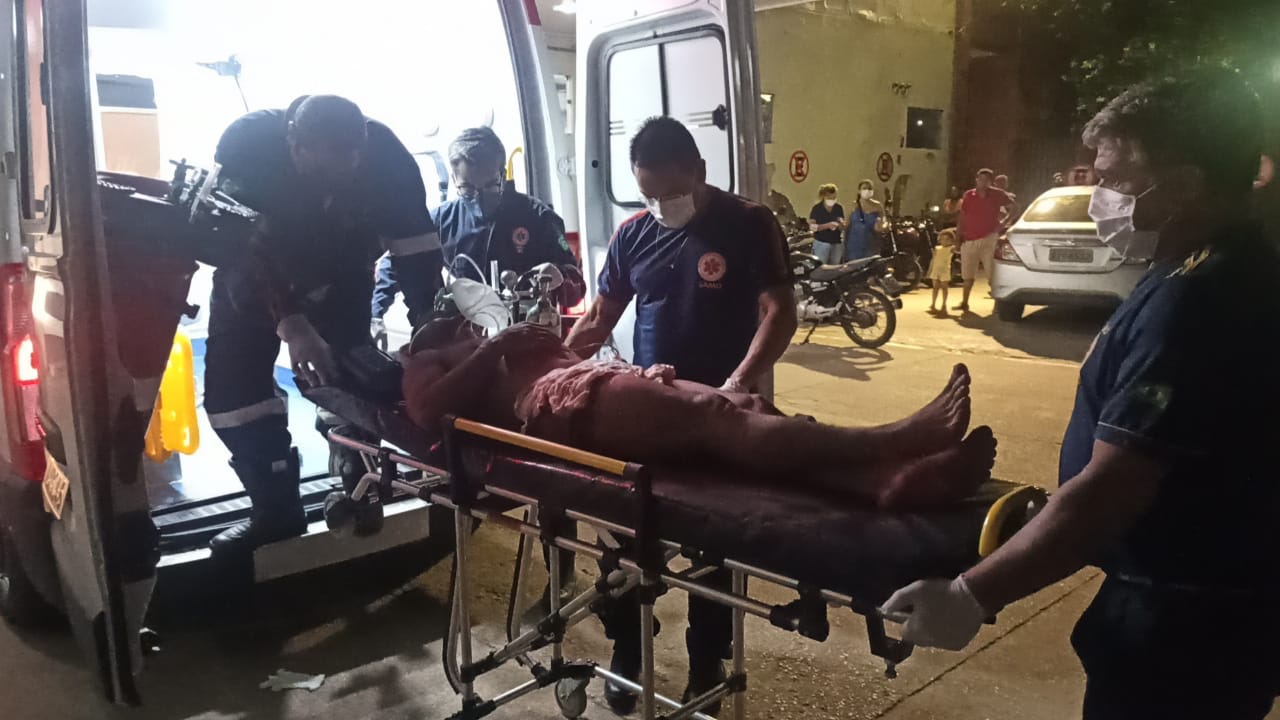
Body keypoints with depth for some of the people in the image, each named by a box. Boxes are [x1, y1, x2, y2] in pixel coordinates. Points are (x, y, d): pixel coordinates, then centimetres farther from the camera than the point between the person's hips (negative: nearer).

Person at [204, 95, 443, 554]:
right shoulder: (246, 145, -33)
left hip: (339, 279, 1)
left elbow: (417, 247, -26)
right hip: (253, 278, 0)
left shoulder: (383, 152, -29)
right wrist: (291, 326, -47)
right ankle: (276, 510, 5)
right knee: (231, 391, -8)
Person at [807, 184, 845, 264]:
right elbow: (812, 227, -9)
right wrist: (827, 225, -20)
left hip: (836, 244, 5)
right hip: (821, 243, -4)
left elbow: (843, 227, 11)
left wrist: (840, 225, -13)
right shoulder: (817, 208, -4)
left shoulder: (839, 208, 8)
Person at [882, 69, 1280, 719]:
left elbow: (1108, 491, -30)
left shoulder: (1191, 303, -27)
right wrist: (1054, 516, 20)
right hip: (1212, 598, 9)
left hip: (1187, 618, -9)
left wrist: (973, 594, -25)